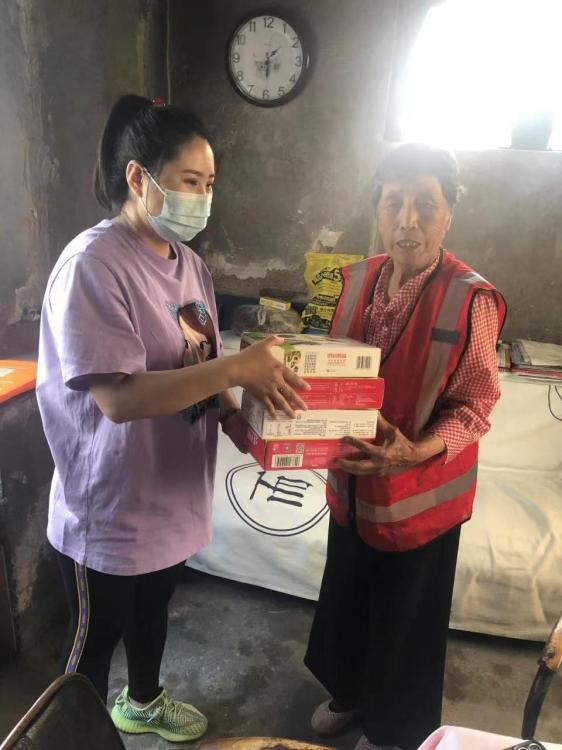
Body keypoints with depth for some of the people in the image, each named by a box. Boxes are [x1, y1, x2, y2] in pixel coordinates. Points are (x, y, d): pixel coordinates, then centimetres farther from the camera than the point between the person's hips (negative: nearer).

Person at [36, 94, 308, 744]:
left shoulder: (189, 263, 3)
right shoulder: (93, 264, -23)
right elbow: (118, 398, -30)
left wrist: (239, 421, -8)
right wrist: (235, 368, -33)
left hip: (173, 495, 8)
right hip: (110, 510, -8)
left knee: (153, 608, 29)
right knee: (95, 639, 17)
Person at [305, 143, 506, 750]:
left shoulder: (471, 299, -19)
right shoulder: (358, 279, -3)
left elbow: (475, 406, -15)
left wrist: (416, 451, -31)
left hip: (420, 493, -5)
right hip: (351, 483, 5)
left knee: (405, 617, 17)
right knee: (346, 596, 25)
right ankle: (349, 691, 55)